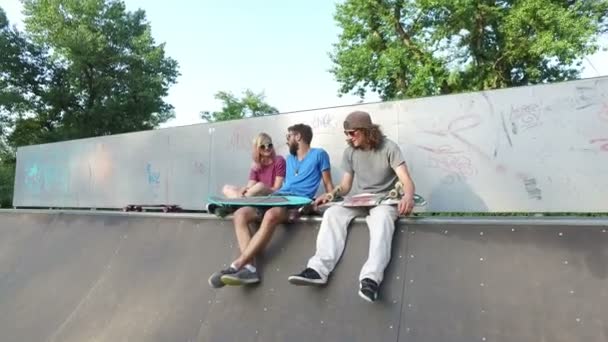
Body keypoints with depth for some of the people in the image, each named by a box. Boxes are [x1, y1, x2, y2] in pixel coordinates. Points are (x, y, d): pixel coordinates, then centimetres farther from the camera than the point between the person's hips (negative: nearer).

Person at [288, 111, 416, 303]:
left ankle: (371, 278, -51)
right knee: (332, 213, -25)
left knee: (382, 217, -40)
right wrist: (330, 195, -12)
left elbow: (406, 180, -18)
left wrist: (408, 196, -43)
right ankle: (318, 269, -36)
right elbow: (345, 186, 11)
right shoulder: (350, 152, 6)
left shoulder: (388, 148, -9)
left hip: (384, 201, -4)